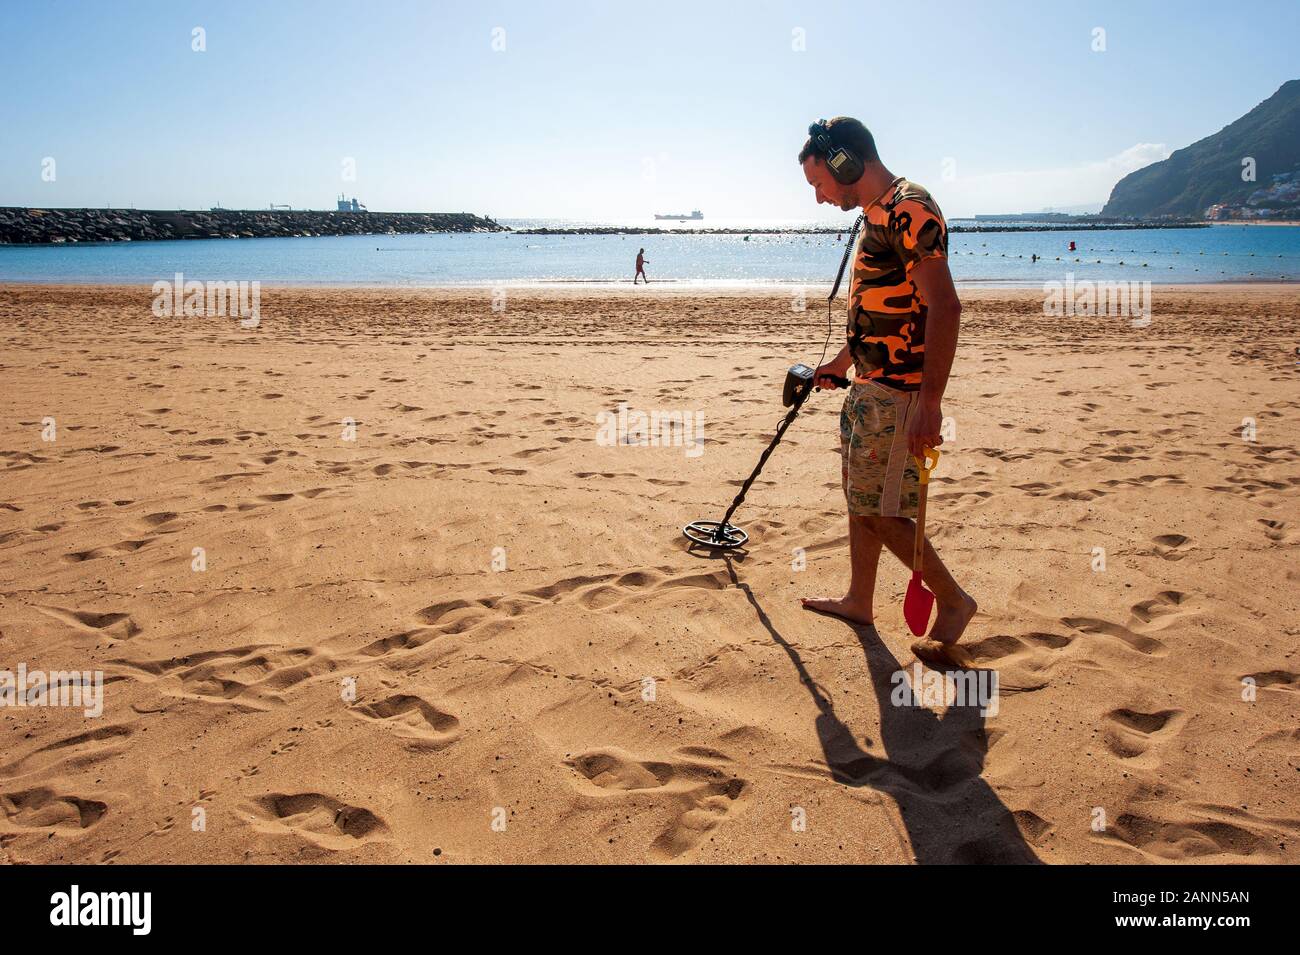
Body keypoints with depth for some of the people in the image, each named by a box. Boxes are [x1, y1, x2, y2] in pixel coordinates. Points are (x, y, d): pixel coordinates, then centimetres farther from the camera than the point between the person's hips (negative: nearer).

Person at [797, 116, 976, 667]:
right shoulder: (876, 214, 15)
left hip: (897, 391, -10)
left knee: (879, 511, -6)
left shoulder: (908, 209, -16)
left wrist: (929, 402, -28)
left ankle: (952, 600, 11)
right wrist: (841, 363, 34)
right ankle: (858, 600, 30)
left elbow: (944, 306, -24)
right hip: (869, 384, 10)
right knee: (859, 497, 16)